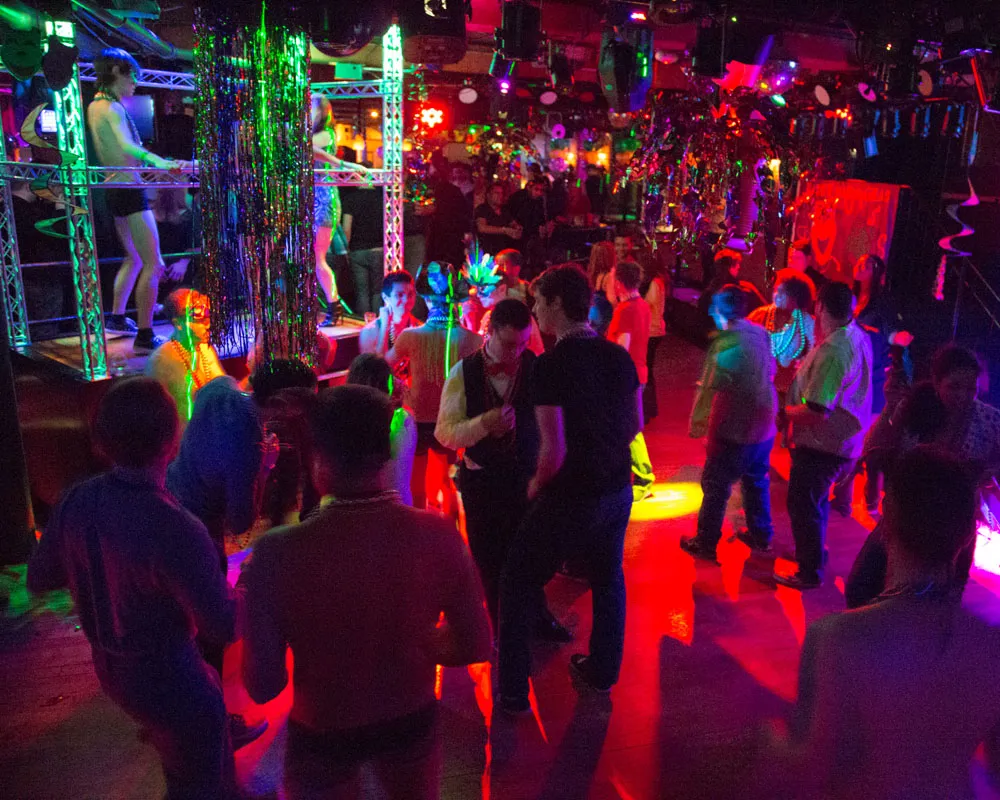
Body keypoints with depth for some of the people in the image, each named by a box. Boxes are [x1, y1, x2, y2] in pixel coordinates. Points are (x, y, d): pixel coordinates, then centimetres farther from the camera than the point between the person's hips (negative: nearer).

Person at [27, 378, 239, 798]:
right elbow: (224, 627, -27)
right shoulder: (175, 529, -35)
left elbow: (38, 578, 3)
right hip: (170, 682, -7)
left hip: (111, 670, 7)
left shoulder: (74, 502, -14)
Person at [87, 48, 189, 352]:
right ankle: (144, 336, -14)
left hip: (115, 189, 10)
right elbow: (126, 146, -33)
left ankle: (117, 317, 33)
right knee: (153, 265, -11)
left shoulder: (95, 106, 15)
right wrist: (162, 163, -49)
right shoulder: (112, 108, -14)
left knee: (134, 258, 24)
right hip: (129, 190, -10)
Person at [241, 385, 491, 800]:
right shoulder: (438, 534, -22)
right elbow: (474, 646, -10)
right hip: (412, 721, 2)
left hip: (322, 733, -1)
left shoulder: (278, 552, -29)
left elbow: (263, 686, -19)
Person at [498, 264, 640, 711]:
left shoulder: (551, 365, -22)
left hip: (570, 498, -6)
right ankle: (602, 671, 42)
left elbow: (554, 449, -23)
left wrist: (536, 486, -5)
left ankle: (513, 691, 19)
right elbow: (635, 425, 9)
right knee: (608, 577, 25)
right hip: (617, 490, 7)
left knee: (518, 585, 11)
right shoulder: (618, 356, -1)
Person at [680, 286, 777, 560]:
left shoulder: (726, 345, -22)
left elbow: (709, 389, -20)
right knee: (757, 481, 22)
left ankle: (705, 543, 17)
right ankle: (761, 537, 35)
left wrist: (696, 422, -9)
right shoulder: (761, 333, -1)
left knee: (715, 486, 7)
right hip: (764, 425, 7)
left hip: (734, 429, -7)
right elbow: (770, 371, 10)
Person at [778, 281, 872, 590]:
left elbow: (817, 411, -30)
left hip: (821, 444, -10)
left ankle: (810, 572, 19)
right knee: (817, 500, 26)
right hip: (844, 438, 10)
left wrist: (785, 410, -14)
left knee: (804, 506, 5)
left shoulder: (831, 351, -29)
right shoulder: (858, 338, 1)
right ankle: (814, 551, 45)